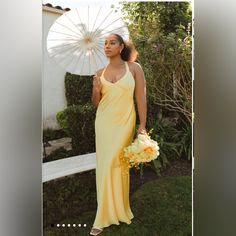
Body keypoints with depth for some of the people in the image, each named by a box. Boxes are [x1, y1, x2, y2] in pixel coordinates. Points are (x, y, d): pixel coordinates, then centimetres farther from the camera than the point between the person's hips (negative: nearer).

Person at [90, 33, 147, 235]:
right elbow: (96, 104, 13)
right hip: (104, 123, 3)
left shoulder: (134, 68, -1)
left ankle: (118, 210, 22)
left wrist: (142, 126, -7)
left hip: (124, 123, -3)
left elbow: (141, 98, -3)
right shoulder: (100, 73, 7)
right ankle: (106, 215, 19)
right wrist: (96, 89, -8)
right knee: (104, 165, 4)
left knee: (117, 166, 0)